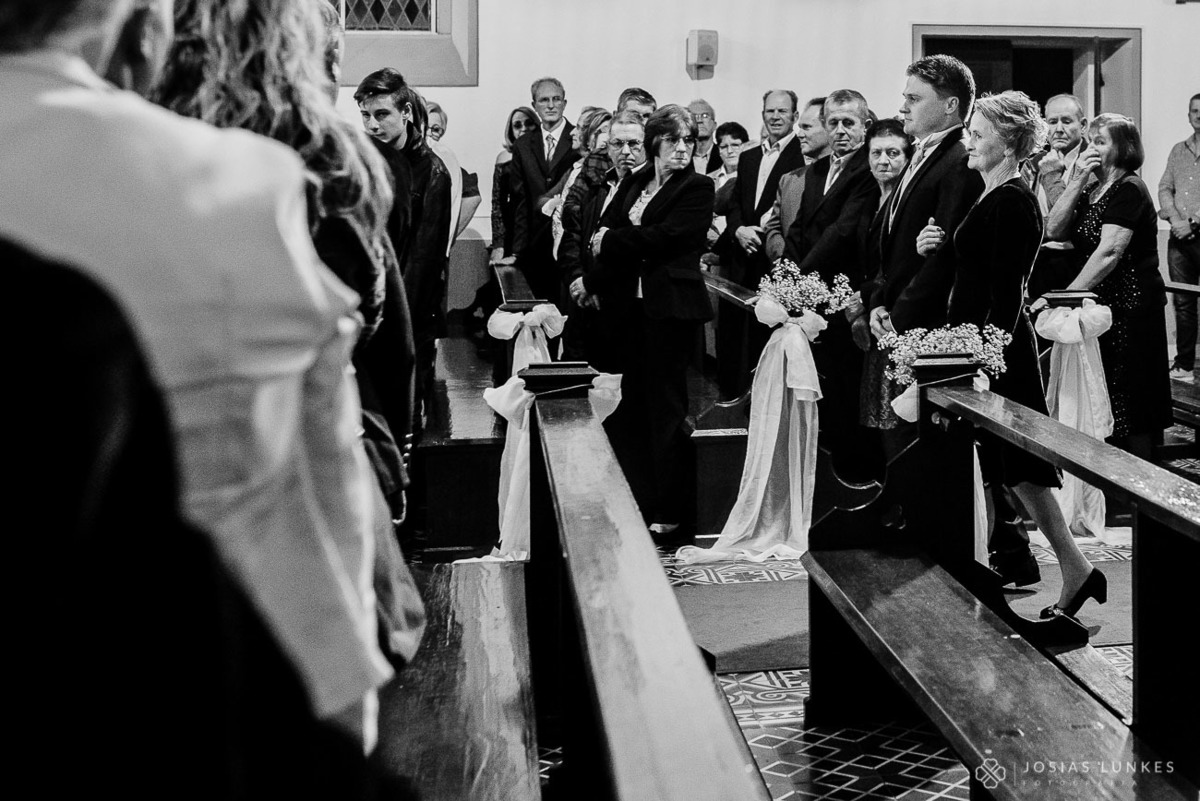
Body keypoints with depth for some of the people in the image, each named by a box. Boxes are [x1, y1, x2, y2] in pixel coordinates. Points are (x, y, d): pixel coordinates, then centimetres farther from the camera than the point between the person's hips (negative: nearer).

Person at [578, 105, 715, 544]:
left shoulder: (698, 189, -4)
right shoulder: (633, 182, 14)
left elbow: (666, 236, -16)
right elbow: (603, 234, 7)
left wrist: (612, 240, -6)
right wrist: (593, 282, -6)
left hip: (671, 307, -6)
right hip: (630, 304, 6)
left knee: (666, 407, -3)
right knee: (634, 400, 10)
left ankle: (670, 512, 4)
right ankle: (634, 499, 19)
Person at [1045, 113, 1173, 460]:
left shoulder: (1129, 190, -13)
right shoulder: (1091, 191, 14)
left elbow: (1109, 253, -23)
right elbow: (1054, 231, 3)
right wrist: (1077, 181, -5)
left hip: (1131, 309, -8)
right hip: (1101, 306, 8)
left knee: (1129, 408, -1)